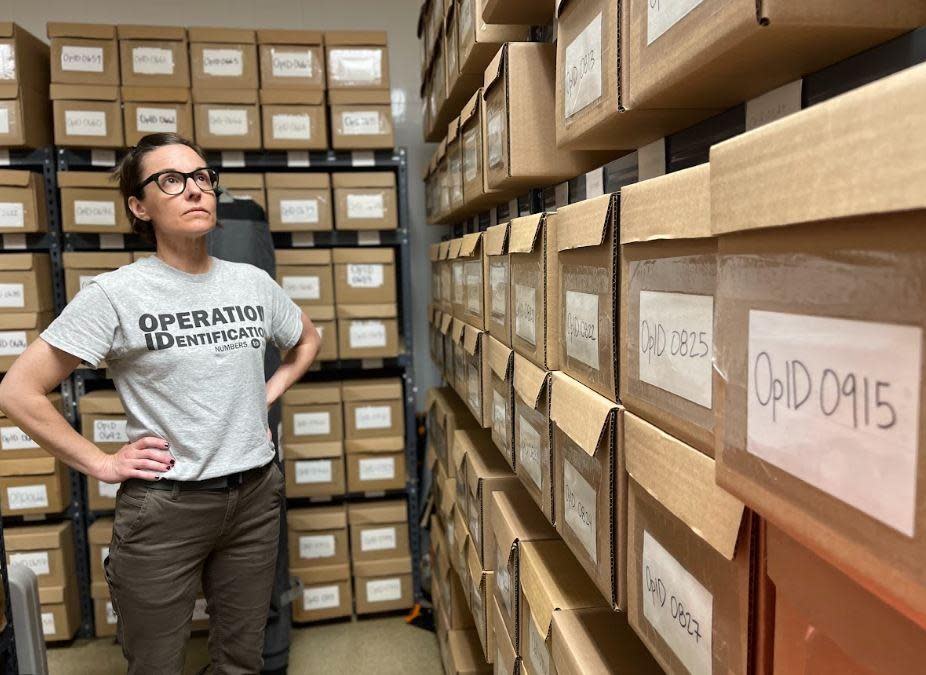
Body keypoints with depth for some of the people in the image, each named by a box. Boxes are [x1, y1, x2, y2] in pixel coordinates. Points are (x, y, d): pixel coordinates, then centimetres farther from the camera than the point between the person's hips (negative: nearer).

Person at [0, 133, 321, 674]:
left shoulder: (253, 281, 2)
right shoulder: (116, 294, -11)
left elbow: (307, 342, 20)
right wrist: (102, 465, -10)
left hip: (256, 495, 4)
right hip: (164, 507, -3)